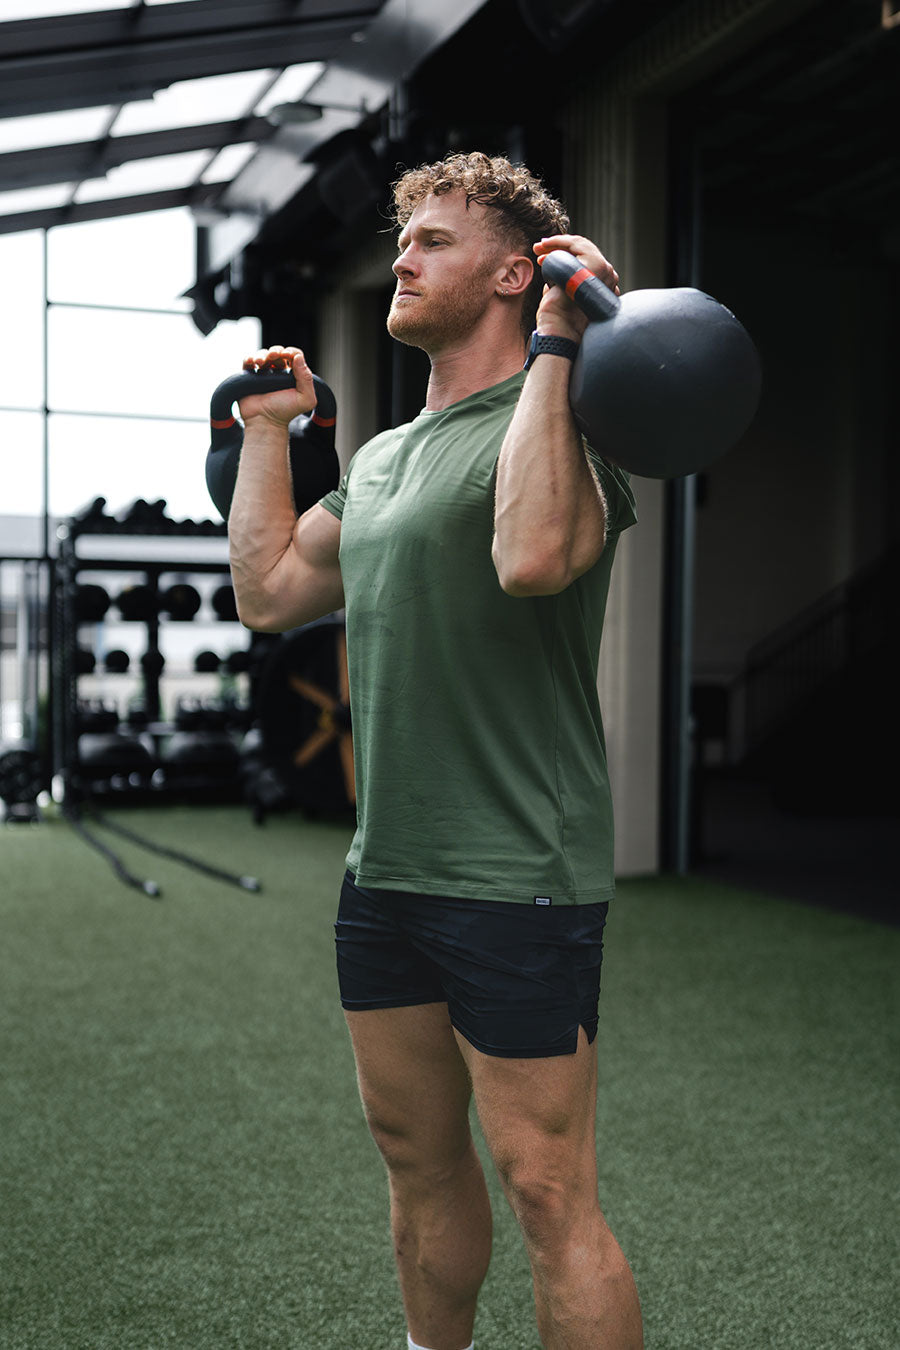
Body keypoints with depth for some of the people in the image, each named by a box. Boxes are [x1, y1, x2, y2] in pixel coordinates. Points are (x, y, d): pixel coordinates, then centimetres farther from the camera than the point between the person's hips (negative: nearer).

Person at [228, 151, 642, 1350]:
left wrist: (553, 347, -25)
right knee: (417, 1157, 21)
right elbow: (268, 591, 18)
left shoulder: (554, 421, -11)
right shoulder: (383, 456, 16)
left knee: (547, 1191, -1)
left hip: (515, 879, -8)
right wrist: (267, 430, 23)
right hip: (386, 871, 9)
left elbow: (533, 556, -33)